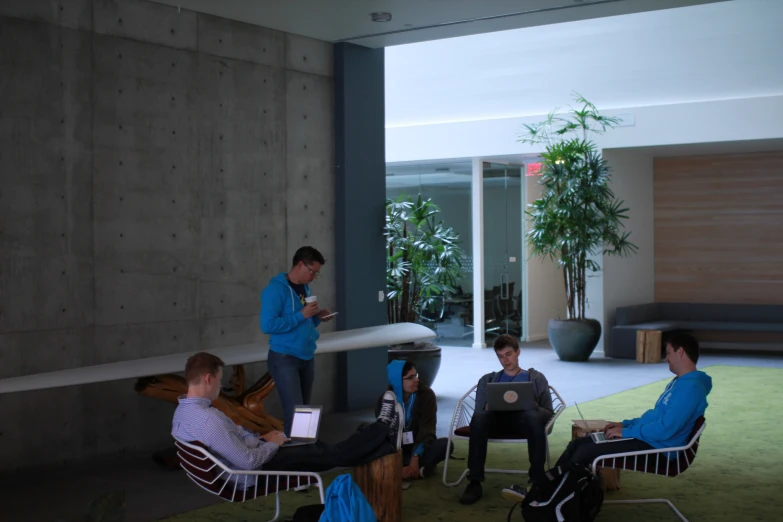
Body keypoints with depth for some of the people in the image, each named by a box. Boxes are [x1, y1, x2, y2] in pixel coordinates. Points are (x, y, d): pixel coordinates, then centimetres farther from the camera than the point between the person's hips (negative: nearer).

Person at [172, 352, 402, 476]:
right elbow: (249, 462, -29)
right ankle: (383, 428, 23)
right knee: (324, 454, 6)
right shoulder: (208, 419, -34)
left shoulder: (183, 411, -1)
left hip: (252, 458, 10)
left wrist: (258, 439, 8)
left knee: (318, 449, 13)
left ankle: (387, 441, 21)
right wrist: (273, 443, -11)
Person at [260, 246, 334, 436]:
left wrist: (317, 317, 1)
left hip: (306, 358, 8)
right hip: (284, 359, -8)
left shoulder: (305, 288, 12)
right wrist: (301, 315, -21)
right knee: (295, 412, -11)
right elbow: (267, 325, -23)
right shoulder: (276, 289, -14)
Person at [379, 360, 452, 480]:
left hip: (420, 448, 0)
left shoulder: (426, 394, -12)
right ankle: (421, 468, -31)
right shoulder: (384, 399, -9)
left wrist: (415, 457, -35)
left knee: (445, 444, -31)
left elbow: (427, 428, -19)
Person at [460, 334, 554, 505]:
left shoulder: (536, 378, 25)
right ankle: (474, 482, -37)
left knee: (534, 417, -40)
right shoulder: (487, 380, 30)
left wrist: (532, 407, -10)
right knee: (478, 418, -36)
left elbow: (548, 413, 14)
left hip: (523, 418, -1)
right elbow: (479, 412, 17)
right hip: (497, 418, 1)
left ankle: (537, 480, -35)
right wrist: (489, 408, -8)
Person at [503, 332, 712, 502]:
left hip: (655, 448, -11)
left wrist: (626, 431, -15)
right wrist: (625, 424, 11)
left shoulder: (691, 387, -19)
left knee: (586, 450, -17)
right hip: (644, 437, 11)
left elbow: (664, 430, -26)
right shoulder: (679, 382, 16)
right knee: (577, 443, 3)